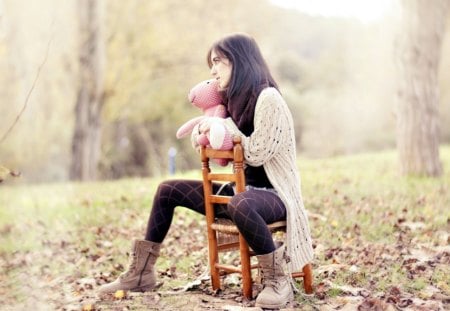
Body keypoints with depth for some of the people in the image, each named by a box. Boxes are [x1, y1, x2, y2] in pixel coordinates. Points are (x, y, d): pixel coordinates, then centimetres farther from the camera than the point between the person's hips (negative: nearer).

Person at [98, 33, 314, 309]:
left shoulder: (267, 97, -15)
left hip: (272, 194, -9)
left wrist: (226, 126, -11)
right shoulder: (236, 99, 11)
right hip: (240, 190, 9)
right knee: (168, 190, 7)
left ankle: (278, 280, -24)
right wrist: (206, 127, 0)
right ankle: (142, 272, 9)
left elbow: (257, 154, -20)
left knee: (240, 205, -44)